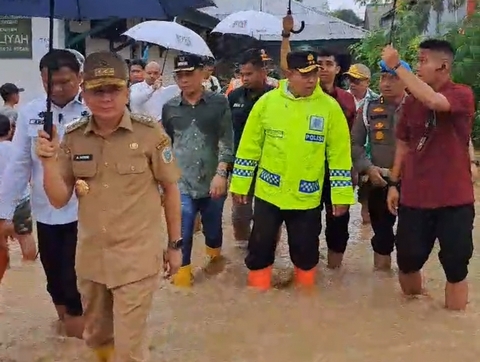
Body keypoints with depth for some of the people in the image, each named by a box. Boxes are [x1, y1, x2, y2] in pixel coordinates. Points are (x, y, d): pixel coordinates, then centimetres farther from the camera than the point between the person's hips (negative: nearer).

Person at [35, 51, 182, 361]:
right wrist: (49, 161, -16)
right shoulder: (73, 137, -1)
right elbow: (59, 200, 1)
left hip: (136, 260, -4)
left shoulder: (150, 133, -11)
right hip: (90, 260, 5)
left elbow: (170, 189, -2)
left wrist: (175, 244, 2)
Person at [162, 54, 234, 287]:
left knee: (212, 228, 17)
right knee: (182, 233, -2)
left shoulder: (219, 103, -2)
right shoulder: (169, 108, 3)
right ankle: (182, 274, 16)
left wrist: (221, 173, -13)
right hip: (182, 183, 0)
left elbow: (226, 141, -5)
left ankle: (215, 256, 47)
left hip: (212, 182, 0)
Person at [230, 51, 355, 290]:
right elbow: (249, 147, 0)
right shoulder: (267, 102, -5)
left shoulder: (329, 107, -7)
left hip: (307, 197, 0)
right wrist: (240, 184, 2)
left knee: (306, 253, 14)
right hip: (268, 193, 0)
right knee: (260, 249, 10)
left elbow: (339, 155, -5)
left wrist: (341, 195, -5)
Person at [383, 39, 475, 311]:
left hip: (454, 200, -4)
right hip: (414, 198, 5)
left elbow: (434, 101, -33)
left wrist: (397, 66, -27)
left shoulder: (462, 95, -10)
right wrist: (394, 183, 9)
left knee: (455, 266, 2)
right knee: (407, 259, 10)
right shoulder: (412, 101, 6)